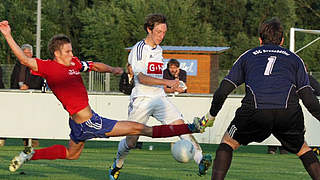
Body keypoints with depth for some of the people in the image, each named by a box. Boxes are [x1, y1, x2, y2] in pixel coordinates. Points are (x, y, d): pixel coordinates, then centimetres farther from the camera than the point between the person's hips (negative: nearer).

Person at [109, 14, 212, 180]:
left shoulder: (158, 50, 15)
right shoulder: (138, 49, -9)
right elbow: (141, 78, -21)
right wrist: (166, 82, -29)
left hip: (159, 98, 6)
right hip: (141, 99, -6)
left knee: (180, 125, -17)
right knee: (131, 141, -2)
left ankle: (200, 160, -29)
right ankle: (117, 165, 26)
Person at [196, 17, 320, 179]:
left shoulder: (247, 56, 29)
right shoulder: (294, 59, 28)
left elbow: (222, 92, 24)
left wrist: (210, 116, 38)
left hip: (255, 109, -1)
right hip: (289, 110, 1)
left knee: (228, 142, 22)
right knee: (302, 149, 24)